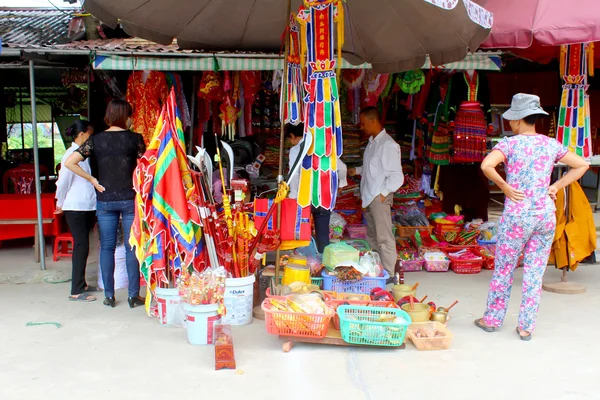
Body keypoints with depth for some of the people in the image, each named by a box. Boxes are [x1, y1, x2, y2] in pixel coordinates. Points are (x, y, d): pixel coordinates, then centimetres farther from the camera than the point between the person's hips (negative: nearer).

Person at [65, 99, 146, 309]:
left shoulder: (96, 140, 0)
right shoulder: (134, 138, -5)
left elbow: (69, 162, -6)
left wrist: (92, 180, 0)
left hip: (105, 200, 2)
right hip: (130, 199, -1)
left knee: (107, 248, 9)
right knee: (132, 247, 5)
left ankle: (109, 295, 13)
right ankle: (133, 295, 7)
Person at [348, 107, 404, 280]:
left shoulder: (388, 145, -17)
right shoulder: (372, 142, 10)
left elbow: (396, 176, -18)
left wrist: (383, 193, -18)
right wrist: (357, 170, 9)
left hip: (380, 198, -9)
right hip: (369, 196, 9)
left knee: (384, 237, -2)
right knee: (371, 235, 17)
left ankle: (389, 274, 7)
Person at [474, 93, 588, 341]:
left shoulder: (510, 144, -8)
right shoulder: (551, 145, 5)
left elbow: (486, 165, -25)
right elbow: (582, 165, 11)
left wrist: (505, 186, -12)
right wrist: (557, 186, 8)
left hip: (517, 215, -3)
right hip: (545, 215, 4)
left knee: (503, 270, 11)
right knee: (535, 274, 9)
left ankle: (492, 319, 23)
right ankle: (526, 327, 15)